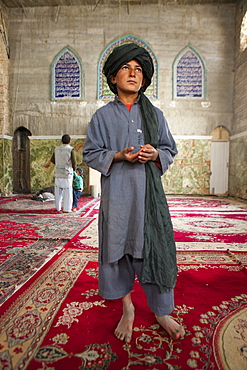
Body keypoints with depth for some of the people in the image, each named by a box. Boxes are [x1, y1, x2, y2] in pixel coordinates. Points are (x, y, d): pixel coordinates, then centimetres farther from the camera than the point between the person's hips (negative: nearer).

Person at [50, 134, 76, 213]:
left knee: (58, 191, 12)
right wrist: (74, 168, 11)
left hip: (58, 173, 4)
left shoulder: (57, 149, 5)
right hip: (67, 173, -4)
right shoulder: (70, 149, -9)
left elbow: (52, 160, 13)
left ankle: (58, 207, 19)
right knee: (67, 191, 2)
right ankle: (67, 208, 3)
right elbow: (74, 162, -9)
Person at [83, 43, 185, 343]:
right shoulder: (103, 115, 7)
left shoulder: (155, 114, 11)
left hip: (149, 189, 1)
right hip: (116, 191, 0)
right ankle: (127, 309, 25)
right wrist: (118, 156, -12)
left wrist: (155, 154, -10)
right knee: (119, 246, 4)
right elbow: (90, 154, 5)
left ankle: (162, 311, 21)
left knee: (155, 246, 1)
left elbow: (170, 150, 13)